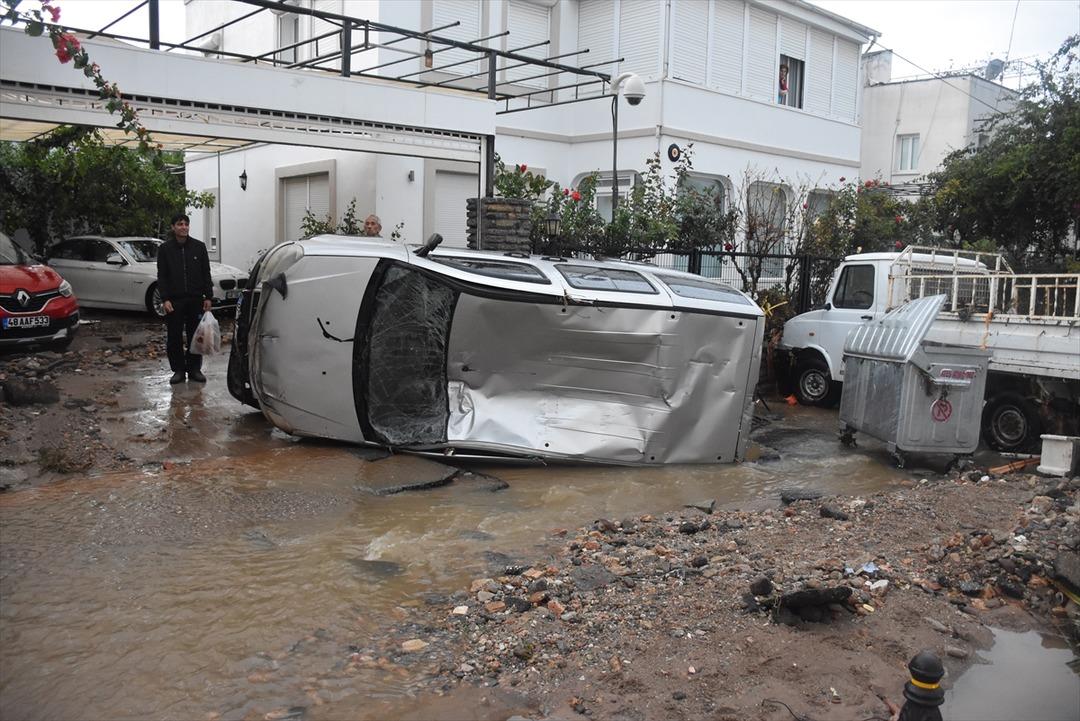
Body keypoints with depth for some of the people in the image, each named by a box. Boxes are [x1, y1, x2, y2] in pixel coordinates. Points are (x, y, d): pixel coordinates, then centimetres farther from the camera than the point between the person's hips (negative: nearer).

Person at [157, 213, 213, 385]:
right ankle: (178, 369, 13)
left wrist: (208, 297, 1)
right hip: (174, 300, -1)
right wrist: (165, 299, -8)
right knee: (174, 337, 2)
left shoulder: (199, 247, 4)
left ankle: (194, 369, 16)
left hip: (195, 299, 1)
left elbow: (206, 273, 7)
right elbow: (162, 276, 1)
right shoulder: (165, 249, 1)